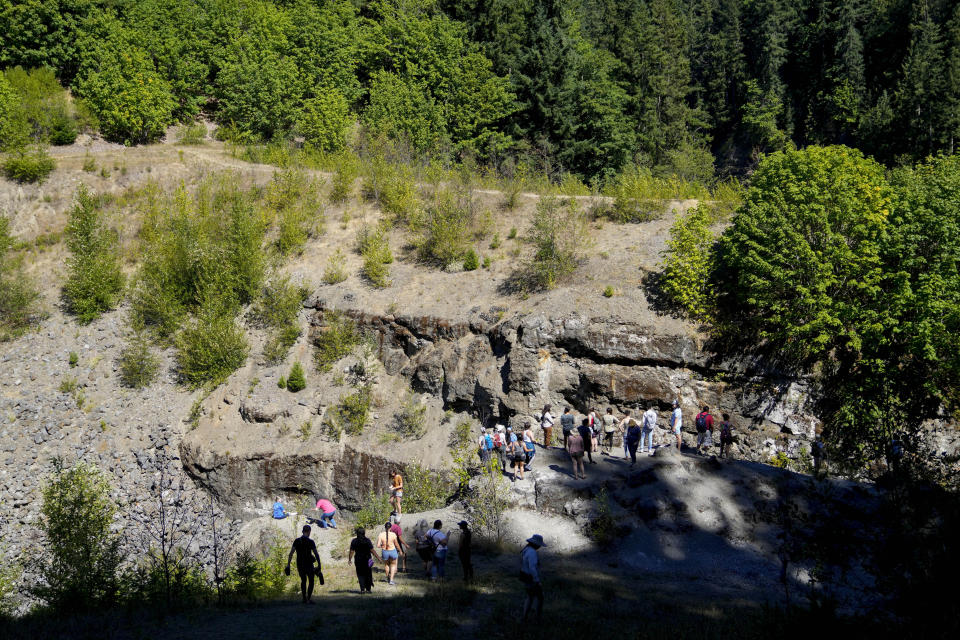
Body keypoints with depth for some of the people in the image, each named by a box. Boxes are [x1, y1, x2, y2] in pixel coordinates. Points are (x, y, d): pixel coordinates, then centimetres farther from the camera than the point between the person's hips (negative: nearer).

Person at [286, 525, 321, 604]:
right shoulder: (311, 542, -10)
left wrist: (288, 564, -5)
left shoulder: (296, 541, -1)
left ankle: (304, 599, 25)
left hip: (299, 565, 4)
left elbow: (291, 553, -7)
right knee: (311, 581, 13)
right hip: (308, 565, -4)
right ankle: (309, 599, 2)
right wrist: (319, 565, 0)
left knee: (303, 580, 23)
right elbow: (316, 554, -11)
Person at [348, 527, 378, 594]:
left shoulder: (354, 541, -4)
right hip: (367, 559, -1)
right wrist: (378, 557, -2)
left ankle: (362, 589, -3)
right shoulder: (367, 540, -9)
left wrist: (349, 559, 10)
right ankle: (368, 589, 14)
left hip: (358, 560, 1)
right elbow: (372, 550, -10)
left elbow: (351, 551, -2)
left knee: (360, 574, 9)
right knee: (368, 574, 13)